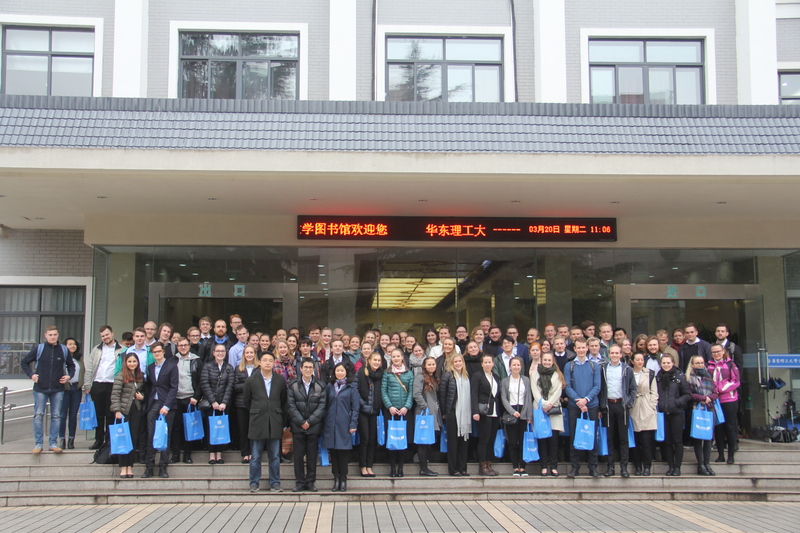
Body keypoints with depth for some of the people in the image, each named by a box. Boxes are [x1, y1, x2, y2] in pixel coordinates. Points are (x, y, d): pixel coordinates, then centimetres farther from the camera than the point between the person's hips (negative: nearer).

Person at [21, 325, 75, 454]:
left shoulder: (64, 350, 5)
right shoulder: (38, 348, 0)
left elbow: (71, 365, 20)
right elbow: (24, 362, 8)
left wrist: (69, 376, 3)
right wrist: (31, 374, -4)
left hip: (58, 389, 2)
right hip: (40, 388, -1)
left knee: (56, 416, 4)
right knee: (38, 415, -2)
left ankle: (54, 443, 10)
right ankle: (38, 444, 5)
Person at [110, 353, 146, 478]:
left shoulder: (141, 376, 11)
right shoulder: (121, 376, -5)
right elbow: (115, 394, -9)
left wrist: (142, 396, 2)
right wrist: (117, 411, -15)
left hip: (136, 410, 4)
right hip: (124, 410, -4)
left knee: (134, 438, 2)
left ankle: (130, 466, 8)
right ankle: (123, 467, 5)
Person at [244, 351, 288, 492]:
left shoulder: (280, 380, 5)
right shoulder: (251, 380, 2)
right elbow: (247, 402, 10)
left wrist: (277, 413, 11)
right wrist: (255, 413, 10)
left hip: (275, 423, 1)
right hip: (257, 423, -1)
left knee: (275, 456, 5)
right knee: (255, 457, 3)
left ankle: (275, 483, 12)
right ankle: (254, 483, 11)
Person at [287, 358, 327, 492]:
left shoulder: (320, 386, 5)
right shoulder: (292, 385, 4)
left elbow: (322, 406, 0)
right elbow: (290, 406, -1)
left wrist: (310, 421, -10)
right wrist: (301, 422, -10)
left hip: (314, 426, 0)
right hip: (297, 426, 0)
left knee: (312, 455, 4)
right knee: (298, 455, 2)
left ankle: (311, 482, 13)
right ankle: (300, 482, 10)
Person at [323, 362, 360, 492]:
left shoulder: (352, 387, 3)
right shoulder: (330, 386, 12)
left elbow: (355, 407, 0)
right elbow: (325, 405, 11)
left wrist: (353, 424, -8)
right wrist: (323, 424, 4)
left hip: (344, 425, -3)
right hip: (331, 424, 3)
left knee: (343, 452, -1)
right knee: (333, 452, 4)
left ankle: (343, 479, 8)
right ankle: (336, 478, 12)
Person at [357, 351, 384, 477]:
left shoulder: (381, 375, 7)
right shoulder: (361, 373, -5)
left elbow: (382, 392, 12)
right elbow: (356, 390, -6)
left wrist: (380, 406, 2)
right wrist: (362, 403, -12)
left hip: (375, 411, 4)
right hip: (363, 410, -4)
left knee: (372, 439, 5)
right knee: (365, 439, -2)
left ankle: (369, 467, 13)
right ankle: (363, 467, 8)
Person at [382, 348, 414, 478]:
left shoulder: (409, 374, 8)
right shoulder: (387, 373, 7)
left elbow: (411, 392, 4)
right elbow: (383, 391, 2)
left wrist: (406, 407, -8)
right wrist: (390, 406, -9)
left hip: (405, 411, 1)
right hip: (390, 411, 0)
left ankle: (400, 467, 7)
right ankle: (393, 467, 5)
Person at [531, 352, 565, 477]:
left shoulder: (557, 375, 12)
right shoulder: (535, 374, 11)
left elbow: (558, 392, 2)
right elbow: (535, 391, 2)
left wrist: (549, 404, -9)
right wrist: (544, 404, -10)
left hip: (554, 409, 0)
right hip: (539, 409, 0)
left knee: (553, 438, -4)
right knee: (542, 438, -2)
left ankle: (553, 466, -1)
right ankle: (544, 466, 1)